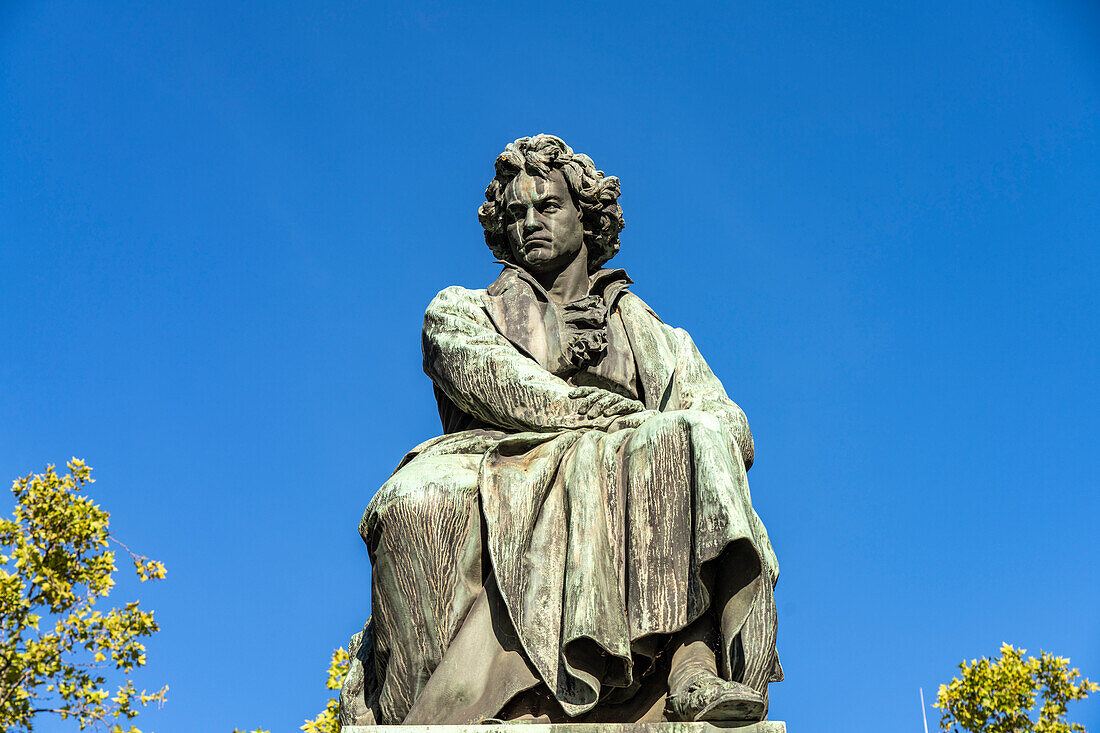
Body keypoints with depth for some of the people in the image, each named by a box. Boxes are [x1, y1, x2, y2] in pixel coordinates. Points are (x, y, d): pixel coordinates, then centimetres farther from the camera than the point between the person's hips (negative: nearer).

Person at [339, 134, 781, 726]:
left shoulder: (657, 338, 29)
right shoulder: (459, 313, 25)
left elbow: (732, 429, 13)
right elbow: (497, 385, 2)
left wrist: (671, 439, -11)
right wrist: (635, 417, -4)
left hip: (619, 507, 1)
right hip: (496, 493, -1)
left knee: (691, 443, -30)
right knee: (419, 503, -34)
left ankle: (697, 675, -43)